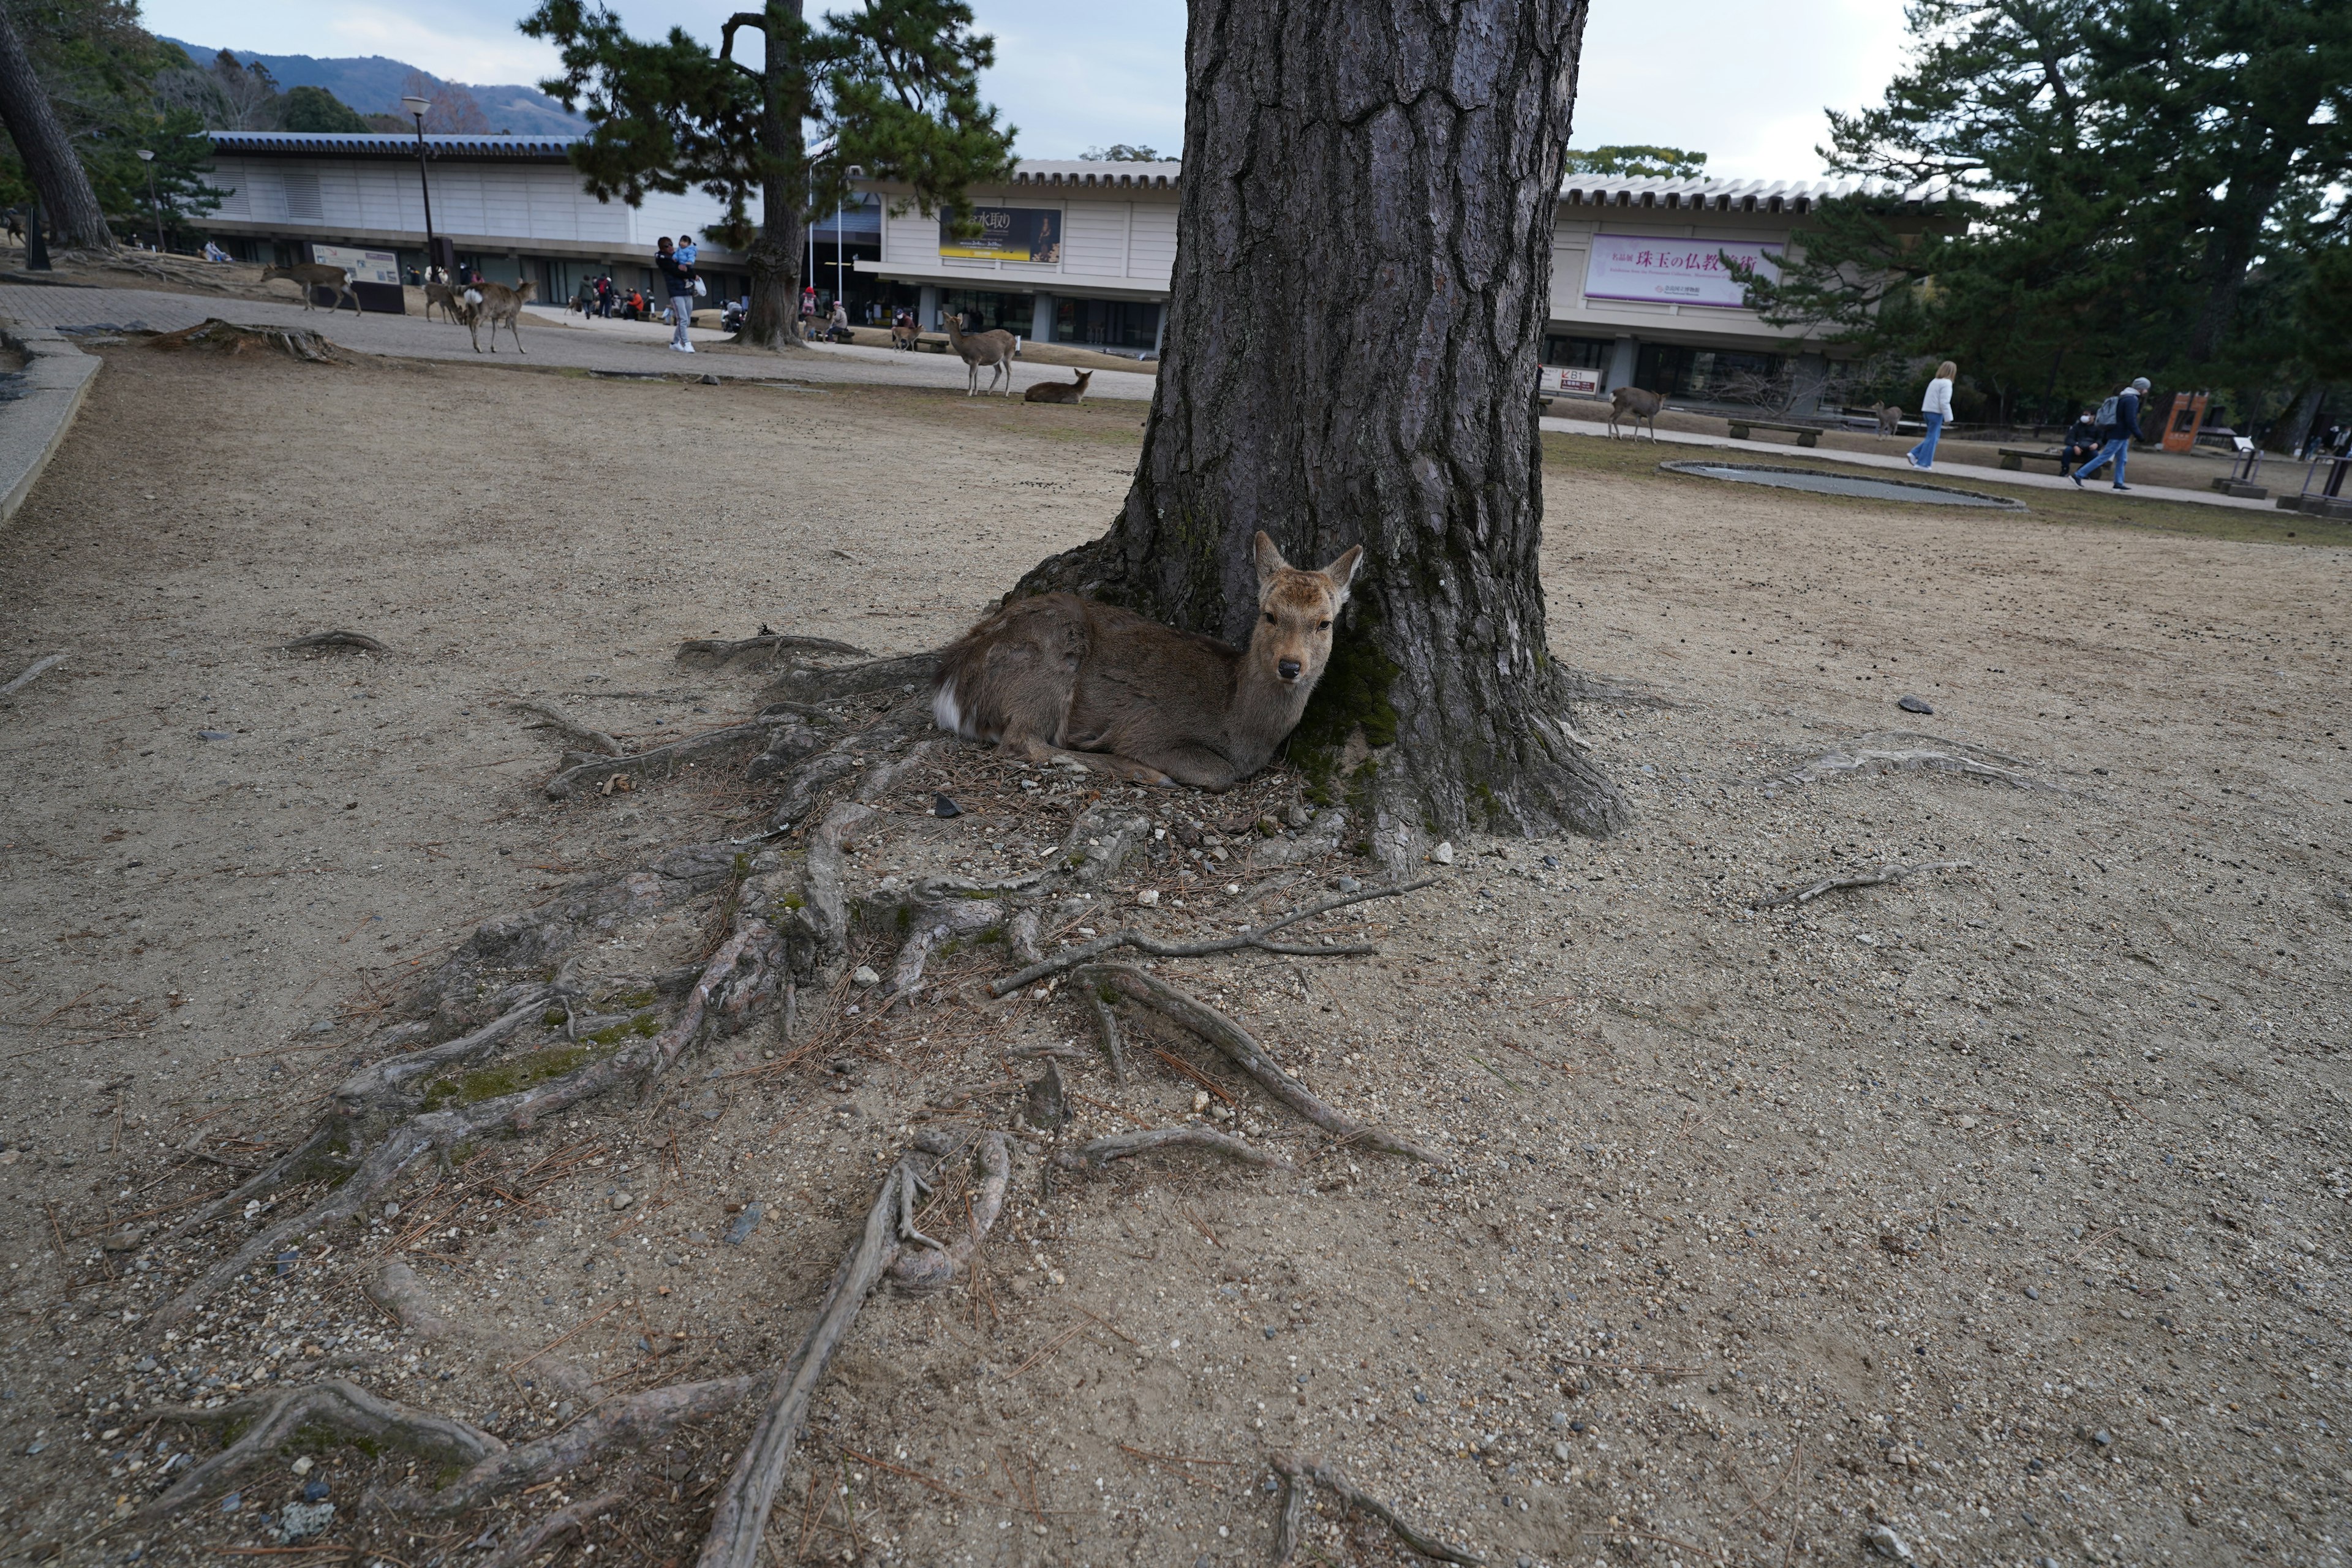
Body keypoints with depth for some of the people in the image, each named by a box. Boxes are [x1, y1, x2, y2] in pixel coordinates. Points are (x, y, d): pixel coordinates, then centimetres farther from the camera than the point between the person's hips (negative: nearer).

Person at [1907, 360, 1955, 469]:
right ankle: (1923, 463, -1)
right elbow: (1944, 402, -17)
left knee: (1932, 437, 15)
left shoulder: (1934, 381, 15)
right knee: (1932, 438, -2)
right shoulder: (1946, 383, -12)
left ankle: (1914, 454, 5)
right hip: (1936, 413, -8)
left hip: (1927, 411, 8)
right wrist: (1948, 418, -13)